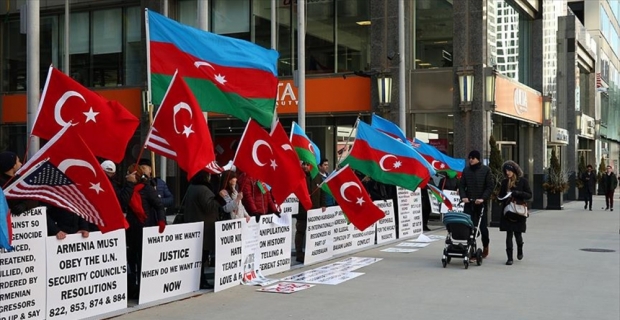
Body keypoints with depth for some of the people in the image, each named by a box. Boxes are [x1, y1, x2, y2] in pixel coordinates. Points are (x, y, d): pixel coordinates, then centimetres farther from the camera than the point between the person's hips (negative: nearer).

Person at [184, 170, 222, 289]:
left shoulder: (191, 188, 13)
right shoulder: (203, 189, -17)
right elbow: (209, 207, -21)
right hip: (204, 228, -9)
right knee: (203, 254, -6)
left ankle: (200, 280, 15)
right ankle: (201, 282, -4)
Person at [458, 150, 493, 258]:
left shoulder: (485, 170, 0)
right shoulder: (466, 170, 8)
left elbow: (490, 186, -3)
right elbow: (462, 185, 10)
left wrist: (483, 198, -14)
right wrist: (463, 196, -7)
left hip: (481, 203, -2)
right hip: (469, 203, 2)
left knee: (482, 225, 5)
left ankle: (485, 246, 28)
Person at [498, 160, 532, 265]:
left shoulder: (523, 181, -1)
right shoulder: (504, 182, 8)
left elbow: (529, 195, -3)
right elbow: (501, 196, 15)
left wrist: (517, 193, -17)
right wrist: (504, 198, -8)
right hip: (508, 212, 2)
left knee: (518, 233, 3)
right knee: (509, 234, -1)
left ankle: (520, 250, 34)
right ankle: (509, 257, 3)